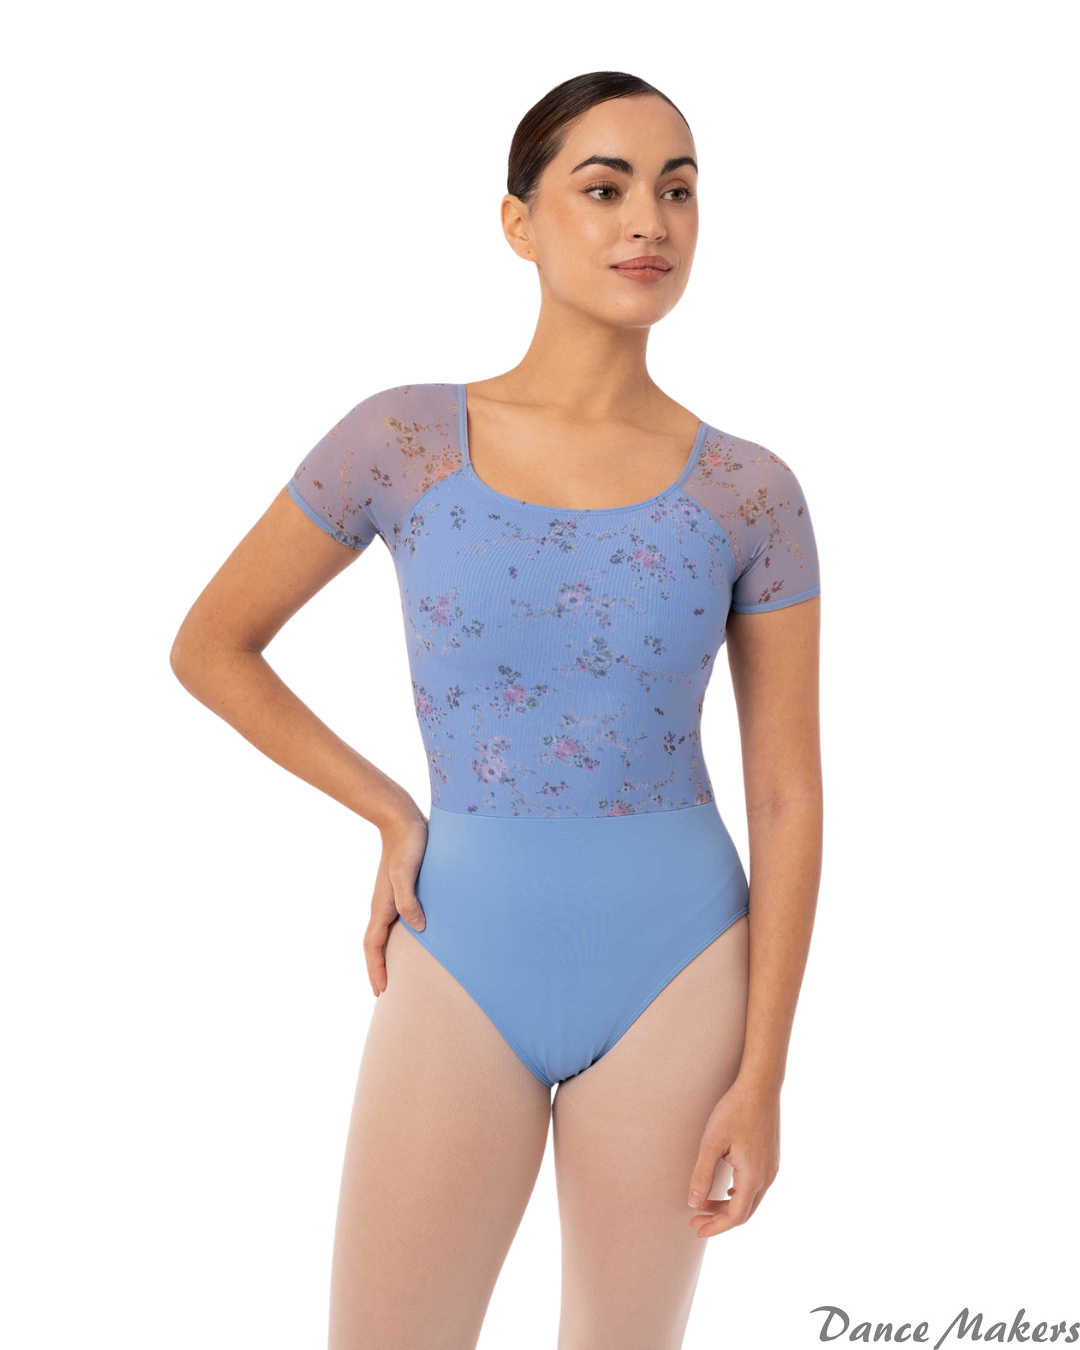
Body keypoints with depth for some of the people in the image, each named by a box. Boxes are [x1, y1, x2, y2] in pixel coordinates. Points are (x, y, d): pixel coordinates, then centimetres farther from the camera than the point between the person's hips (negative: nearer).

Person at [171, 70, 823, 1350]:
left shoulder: (752, 492, -4)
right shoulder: (399, 436, -5)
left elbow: (789, 798, -2)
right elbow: (210, 646, 6)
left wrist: (762, 1077, -5)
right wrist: (396, 821, 0)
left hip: (676, 964, 0)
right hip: (466, 965, 0)